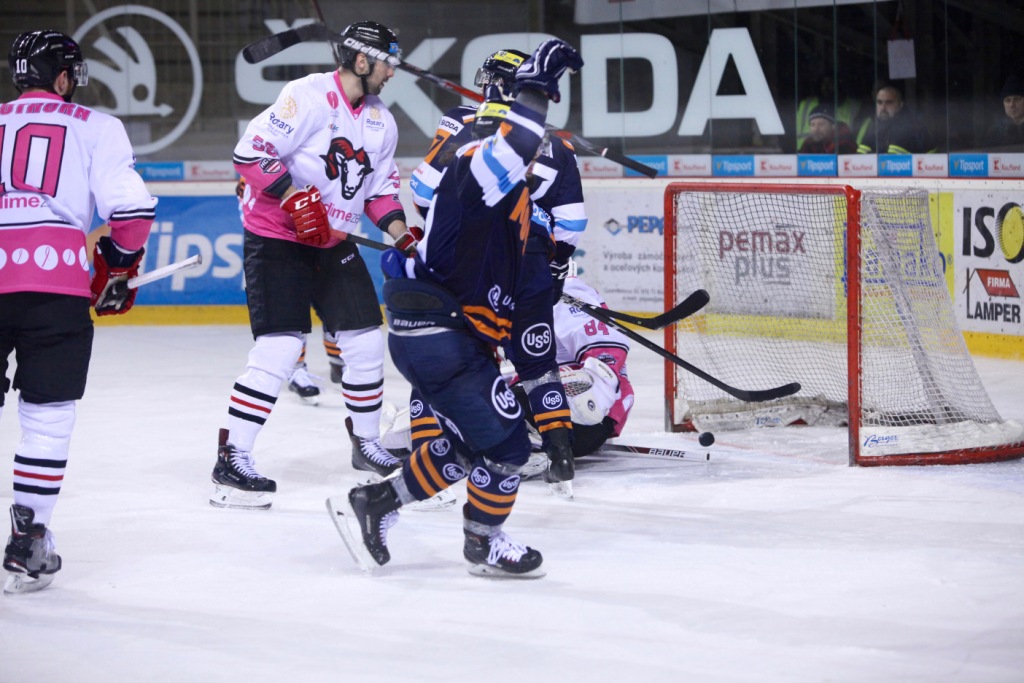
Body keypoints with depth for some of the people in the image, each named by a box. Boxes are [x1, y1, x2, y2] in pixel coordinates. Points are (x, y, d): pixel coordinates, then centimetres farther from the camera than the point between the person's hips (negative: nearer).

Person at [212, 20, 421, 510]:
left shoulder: (381, 122, 8)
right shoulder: (309, 98, -18)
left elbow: (381, 188, 17)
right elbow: (251, 151, -22)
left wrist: (403, 236, 3)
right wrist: (295, 199, -27)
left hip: (333, 244, 8)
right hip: (276, 237, -8)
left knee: (366, 340, 7)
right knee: (280, 347, -16)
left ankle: (367, 443, 27)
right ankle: (232, 460, -11)